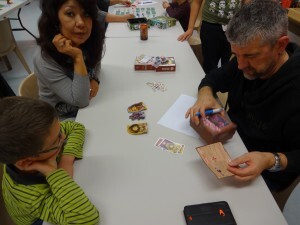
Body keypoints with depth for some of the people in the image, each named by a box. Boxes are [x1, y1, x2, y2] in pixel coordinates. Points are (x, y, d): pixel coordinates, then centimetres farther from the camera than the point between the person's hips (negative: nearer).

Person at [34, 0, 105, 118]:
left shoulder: (89, 41, -13)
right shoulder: (44, 60, -28)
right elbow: (81, 101, -27)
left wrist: (94, 80, -12)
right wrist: (77, 57, -35)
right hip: (63, 118, -5)